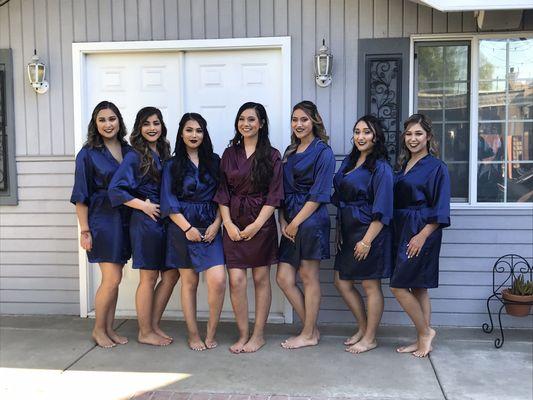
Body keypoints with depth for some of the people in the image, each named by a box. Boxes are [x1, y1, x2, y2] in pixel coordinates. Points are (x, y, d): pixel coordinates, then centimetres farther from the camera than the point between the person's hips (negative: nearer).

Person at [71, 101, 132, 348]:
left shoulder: (128, 151, 9)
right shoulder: (88, 154, -5)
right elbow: (81, 197, -6)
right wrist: (84, 230, -10)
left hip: (123, 221, 5)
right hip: (102, 222, -5)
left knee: (113, 279, 10)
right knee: (112, 279, -5)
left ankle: (109, 328, 22)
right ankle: (98, 329, 14)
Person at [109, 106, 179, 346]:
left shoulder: (163, 153, 13)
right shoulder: (135, 156, -9)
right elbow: (115, 190, -15)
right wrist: (143, 205, -14)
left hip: (165, 220, 7)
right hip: (145, 221, -7)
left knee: (171, 275, 9)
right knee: (149, 277, 1)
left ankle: (153, 325, 23)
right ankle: (145, 333, 15)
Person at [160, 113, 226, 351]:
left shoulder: (214, 161, 10)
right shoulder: (172, 165, 5)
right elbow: (169, 201, -2)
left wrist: (216, 224, -5)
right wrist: (187, 228, -10)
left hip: (210, 228, 1)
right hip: (183, 228, -1)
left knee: (218, 280, -12)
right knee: (189, 282, 4)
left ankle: (211, 333, 6)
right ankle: (193, 335, 16)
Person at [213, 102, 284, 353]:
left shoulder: (271, 156, 1)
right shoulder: (229, 154, 9)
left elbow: (274, 195, -4)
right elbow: (222, 192, 6)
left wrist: (257, 224, -12)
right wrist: (228, 223, -6)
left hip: (261, 223, -2)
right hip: (234, 224, 2)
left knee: (261, 279, 5)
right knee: (236, 280, -3)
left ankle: (258, 335, 17)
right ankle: (243, 335, 11)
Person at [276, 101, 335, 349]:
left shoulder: (323, 152, -6)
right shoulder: (291, 151, 17)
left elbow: (319, 194, -12)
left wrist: (296, 222, -13)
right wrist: (282, 220, 3)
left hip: (311, 220, -7)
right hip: (291, 221, 7)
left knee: (309, 277, 2)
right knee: (283, 278, 4)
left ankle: (309, 335, 16)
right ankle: (311, 329, 19)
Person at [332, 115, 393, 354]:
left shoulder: (380, 168, -12)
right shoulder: (349, 161, 11)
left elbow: (382, 211, -16)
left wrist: (367, 240, -19)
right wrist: (339, 230, 10)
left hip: (369, 232, -8)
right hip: (348, 231, 8)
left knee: (370, 286, 4)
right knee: (342, 282, 12)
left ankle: (370, 338, 19)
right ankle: (363, 328, 30)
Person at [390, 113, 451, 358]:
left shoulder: (436, 167, -8)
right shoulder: (403, 165, 13)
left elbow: (440, 210, -12)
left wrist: (422, 235, -19)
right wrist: (397, 234, 9)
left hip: (422, 232, -7)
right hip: (403, 231, 7)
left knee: (399, 286, -6)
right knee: (418, 287, 12)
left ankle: (425, 331, 11)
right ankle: (423, 340, 21)